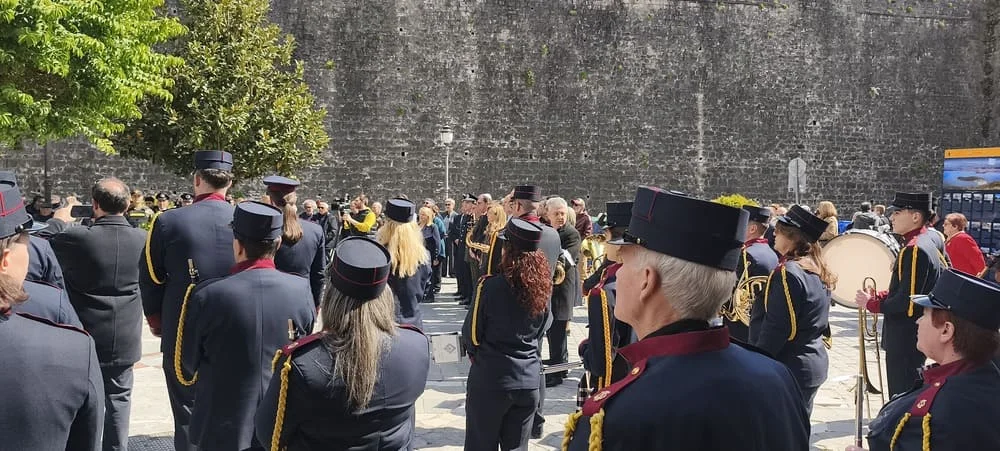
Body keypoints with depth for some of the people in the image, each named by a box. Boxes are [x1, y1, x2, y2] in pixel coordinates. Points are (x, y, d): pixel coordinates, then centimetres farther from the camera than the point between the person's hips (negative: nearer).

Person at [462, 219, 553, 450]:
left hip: (489, 378, -4)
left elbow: (472, 333, -6)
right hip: (528, 379, 4)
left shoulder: (491, 285, -17)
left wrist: (476, 355, 13)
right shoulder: (542, 286, -4)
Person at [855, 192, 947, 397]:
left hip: (905, 340, -10)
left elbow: (907, 302, -25)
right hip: (912, 336, 10)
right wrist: (879, 296, 6)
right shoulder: (928, 243, 10)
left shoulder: (914, 250, -22)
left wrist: (872, 303, -12)